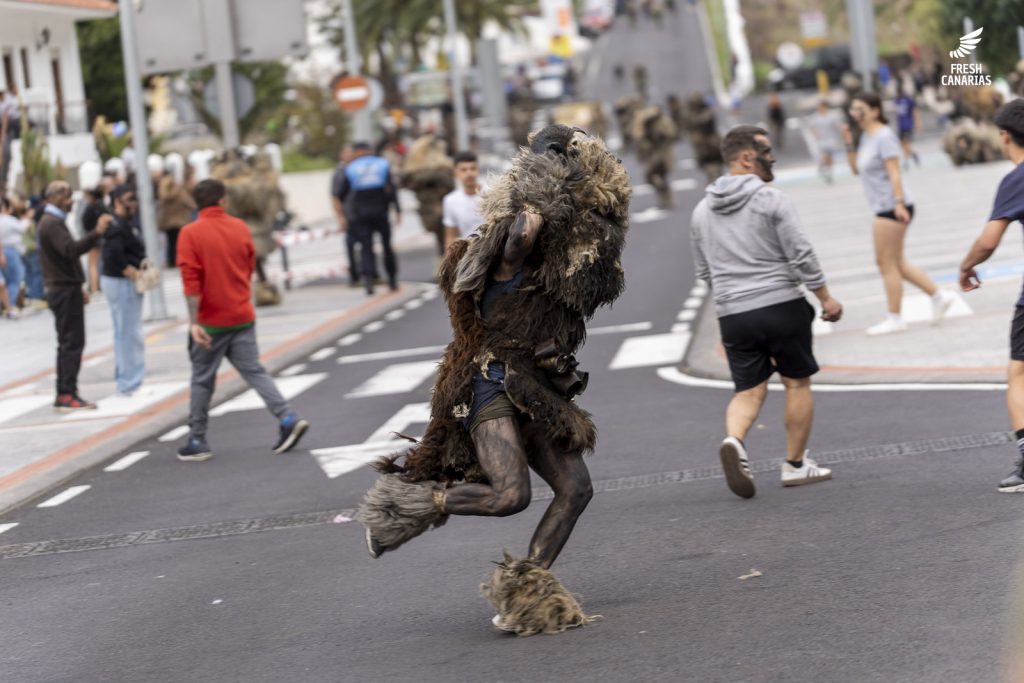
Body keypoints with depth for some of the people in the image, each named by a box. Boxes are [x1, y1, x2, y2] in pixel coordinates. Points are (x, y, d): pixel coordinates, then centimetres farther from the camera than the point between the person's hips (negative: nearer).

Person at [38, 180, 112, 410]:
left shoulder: (51, 222, 19)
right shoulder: (52, 224, -15)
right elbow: (71, 250, -32)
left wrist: (78, 289, 26)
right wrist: (97, 233, -43)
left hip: (63, 290, 11)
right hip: (65, 291, -11)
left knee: (68, 343, 12)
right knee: (72, 343, -11)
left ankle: (64, 395, 14)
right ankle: (67, 395, -13)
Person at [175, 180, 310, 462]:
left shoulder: (190, 233, -10)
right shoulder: (241, 228, 3)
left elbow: (191, 281, -16)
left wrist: (193, 322, -16)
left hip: (211, 321, -4)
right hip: (243, 317, 4)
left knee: (202, 380, 7)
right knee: (254, 370, 8)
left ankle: (197, 443, 13)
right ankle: (288, 419, -8)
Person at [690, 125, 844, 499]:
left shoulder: (703, 211, 9)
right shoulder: (771, 200, -9)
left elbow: (704, 271, 16)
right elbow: (801, 255, -12)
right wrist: (825, 298, -3)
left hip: (733, 315, 4)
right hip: (781, 306, -4)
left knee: (749, 390, 8)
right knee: (797, 384, 11)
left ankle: (734, 440, -21)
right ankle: (796, 465, 15)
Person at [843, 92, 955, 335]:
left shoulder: (884, 136, -13)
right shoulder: (866, 136, 15)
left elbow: (894, 172, -19)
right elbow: (856, 169, 20)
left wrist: (899, 202, -25)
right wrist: (849, 144, 6)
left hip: (892, 208, -10)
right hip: (883, 208, 10)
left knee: (887, 263, -4)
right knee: (896, 263, 13)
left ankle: (895, 319, 3)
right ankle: (939, 296, 18)